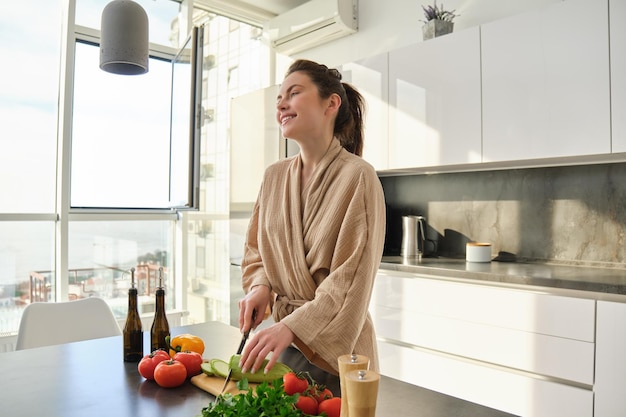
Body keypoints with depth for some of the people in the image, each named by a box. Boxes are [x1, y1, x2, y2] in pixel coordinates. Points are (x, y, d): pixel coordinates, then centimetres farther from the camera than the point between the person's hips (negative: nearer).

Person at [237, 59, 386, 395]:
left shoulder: (357, 176, -17)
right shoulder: (274, 175, 1)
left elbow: (351, 279, -20)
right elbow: (255, 249, 11)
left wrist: (292, 326, -28)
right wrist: (260, 286, -8)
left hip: (336, 349, -5)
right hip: (285, 335, 6)